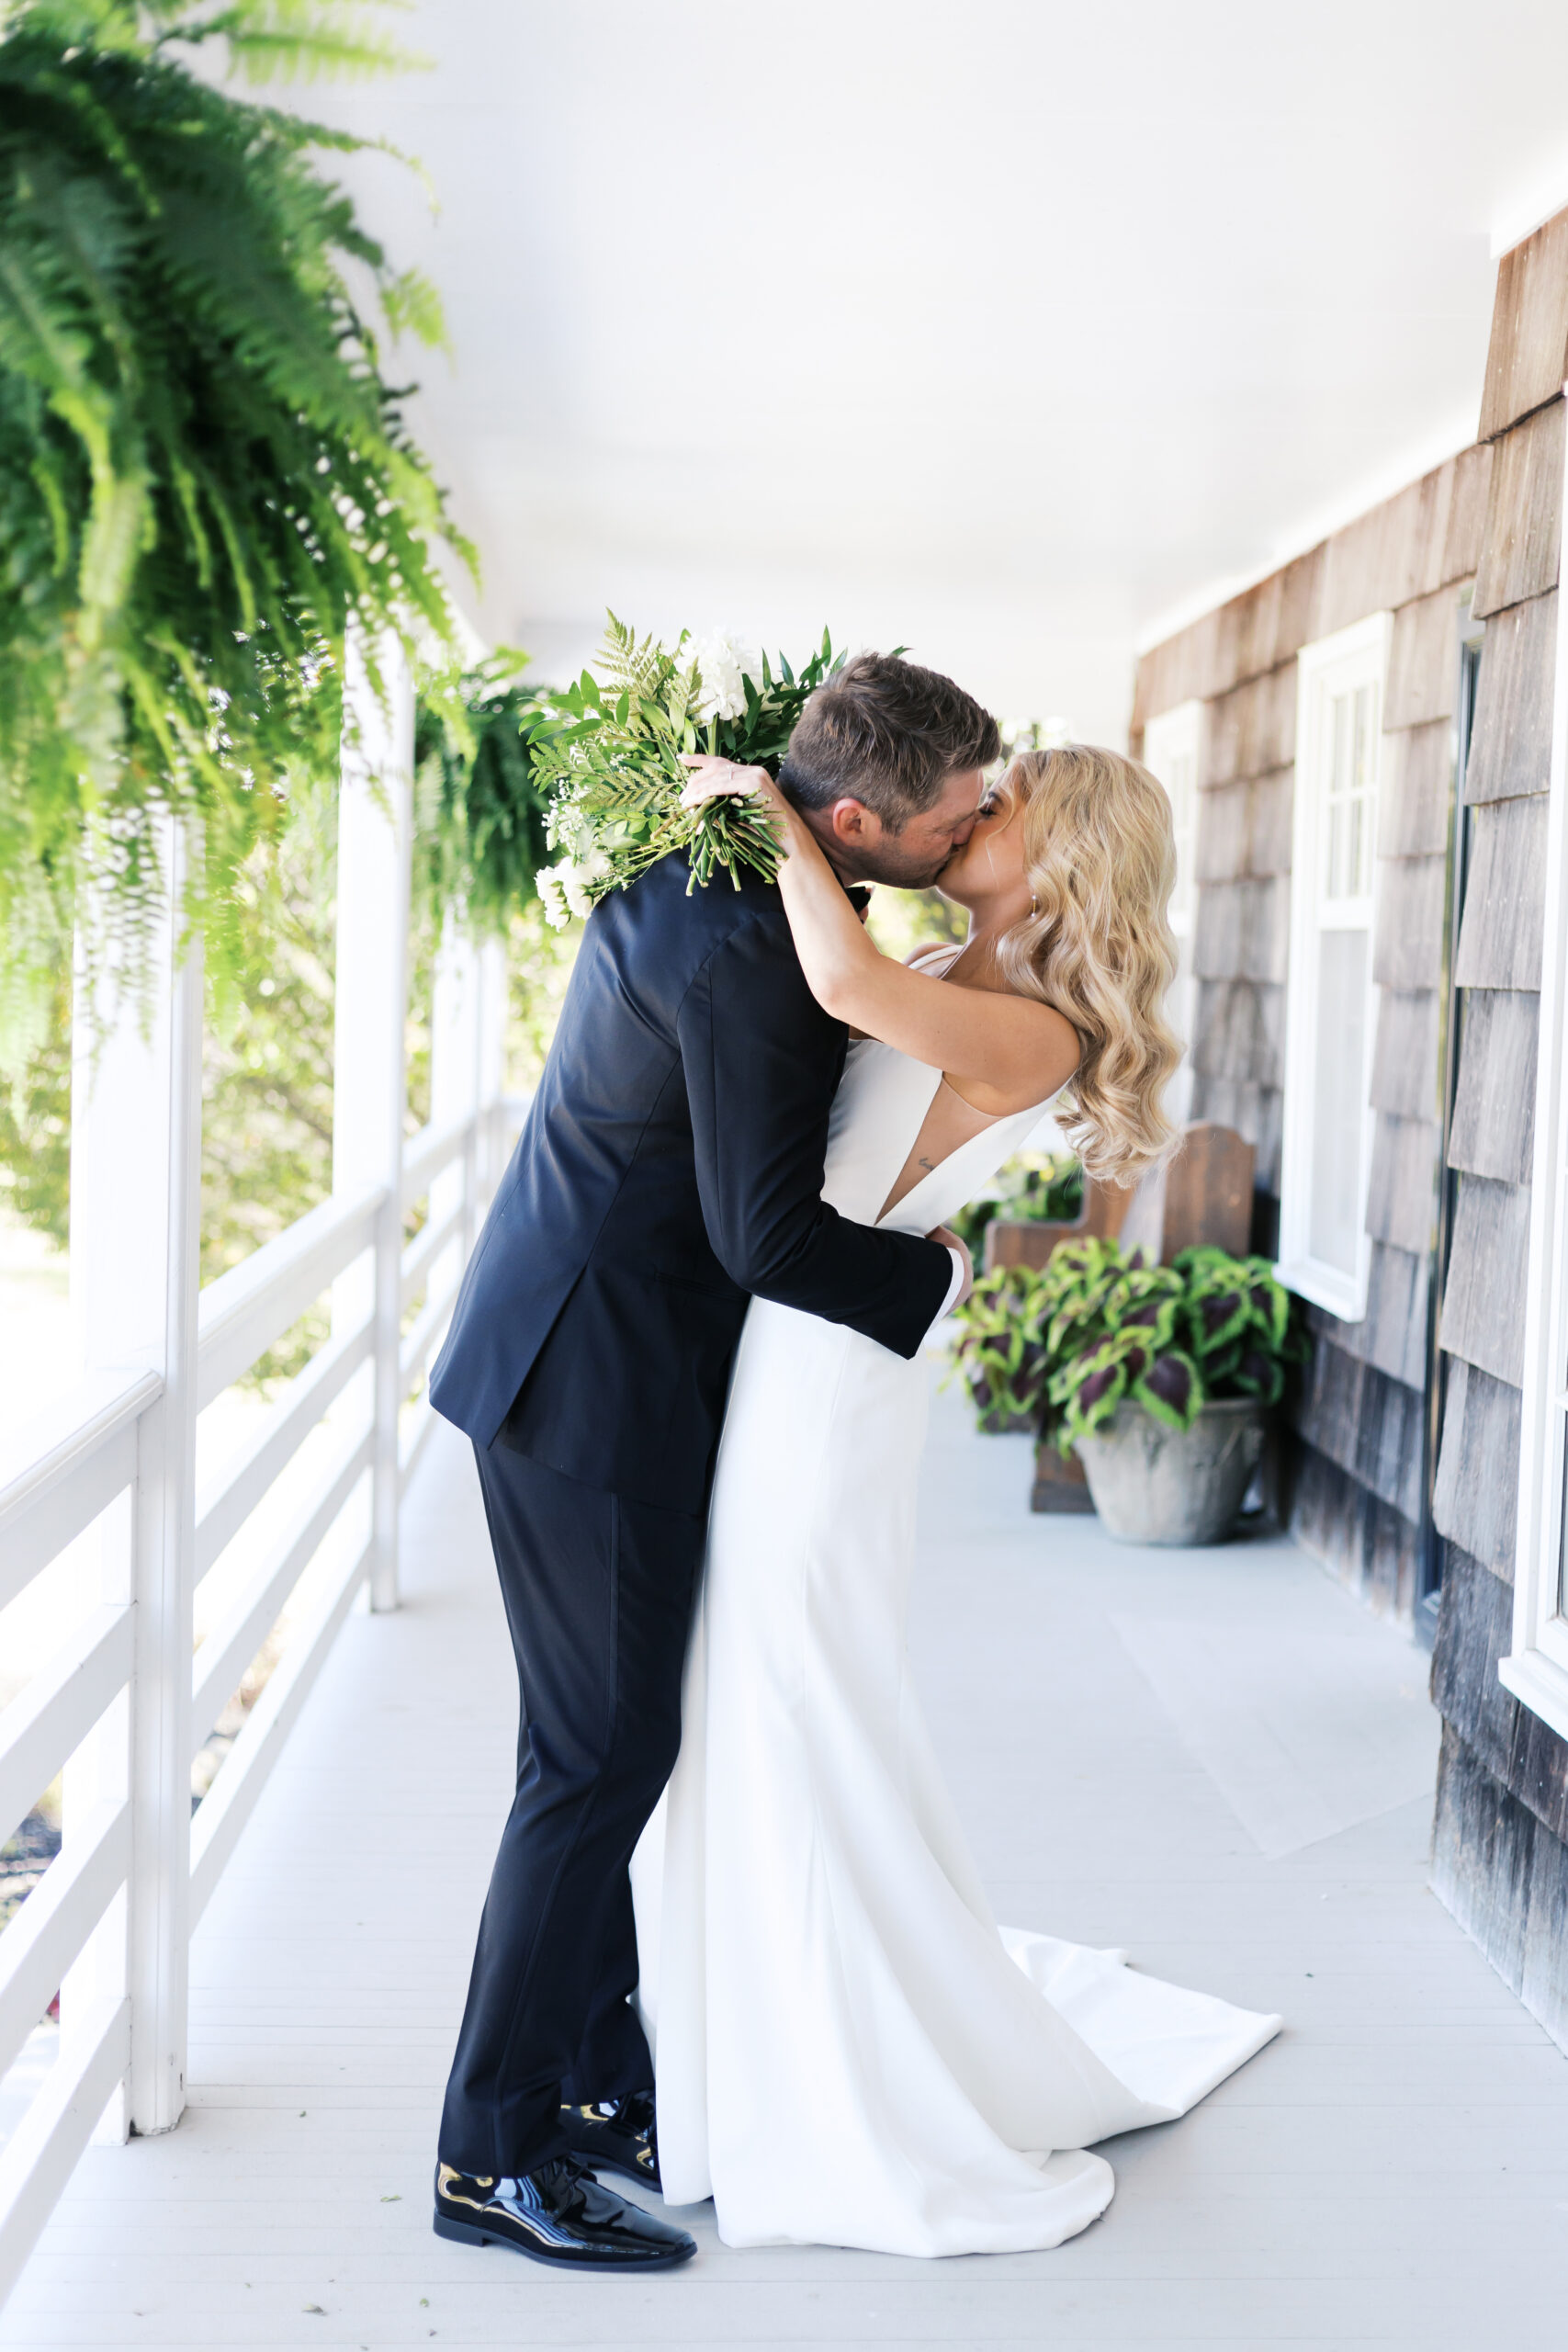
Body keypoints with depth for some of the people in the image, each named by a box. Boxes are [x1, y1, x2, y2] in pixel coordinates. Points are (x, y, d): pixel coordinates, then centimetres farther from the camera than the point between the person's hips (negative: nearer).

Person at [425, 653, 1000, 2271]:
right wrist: (933, 1273, -8)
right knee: (600, 1757, -3)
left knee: (616, 1744, 15)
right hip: (596, 1384, -10)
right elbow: (768, 1235, -24)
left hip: (599, 1359, 10)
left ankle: (601, 2083, 27)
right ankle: (494, 2153, 8)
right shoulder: (742, 950, -26)